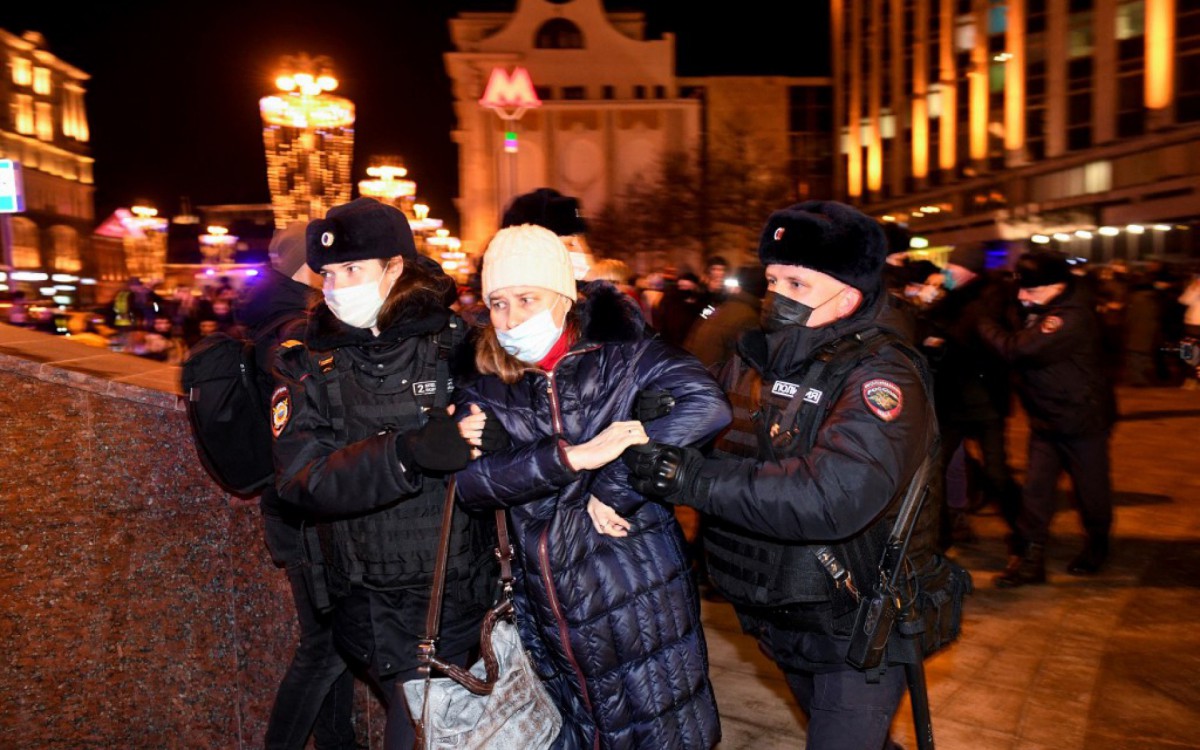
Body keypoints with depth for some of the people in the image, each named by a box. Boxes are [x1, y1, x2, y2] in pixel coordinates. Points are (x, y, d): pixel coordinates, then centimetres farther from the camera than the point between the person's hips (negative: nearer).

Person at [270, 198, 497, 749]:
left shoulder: (455, 341, -3)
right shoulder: (306, 364, 0)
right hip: (377, 605, 0)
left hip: (465, 586, 0)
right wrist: (406, 453, -29)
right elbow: (301, 478, -14)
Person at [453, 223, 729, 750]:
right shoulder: (487, 391, 4)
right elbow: (470, 482, -12)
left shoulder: (619, 356, -5)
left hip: (639, 603, -3)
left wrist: (610, 484, -20)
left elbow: (709, 405, -19)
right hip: (551, 619, 3)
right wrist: (572, 456, -23)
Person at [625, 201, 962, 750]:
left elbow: (833, 496, -38)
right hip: (785, 620, 7)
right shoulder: (755, 359, -1)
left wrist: (693, 477, -37)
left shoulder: (880, 376, -23)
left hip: (857, 628, -7)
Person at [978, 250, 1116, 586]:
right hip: (1047, 419, 8)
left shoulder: (1072, 317, -27)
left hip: (1083, 420, -8)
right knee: (1035, 488, 4)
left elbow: (1019, 350, -34)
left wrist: (984, 322, -21)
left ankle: (1097, 546, 35)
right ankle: (1029, 558, 9)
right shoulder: (1041, 308, 2)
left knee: (1090, 487, 11)